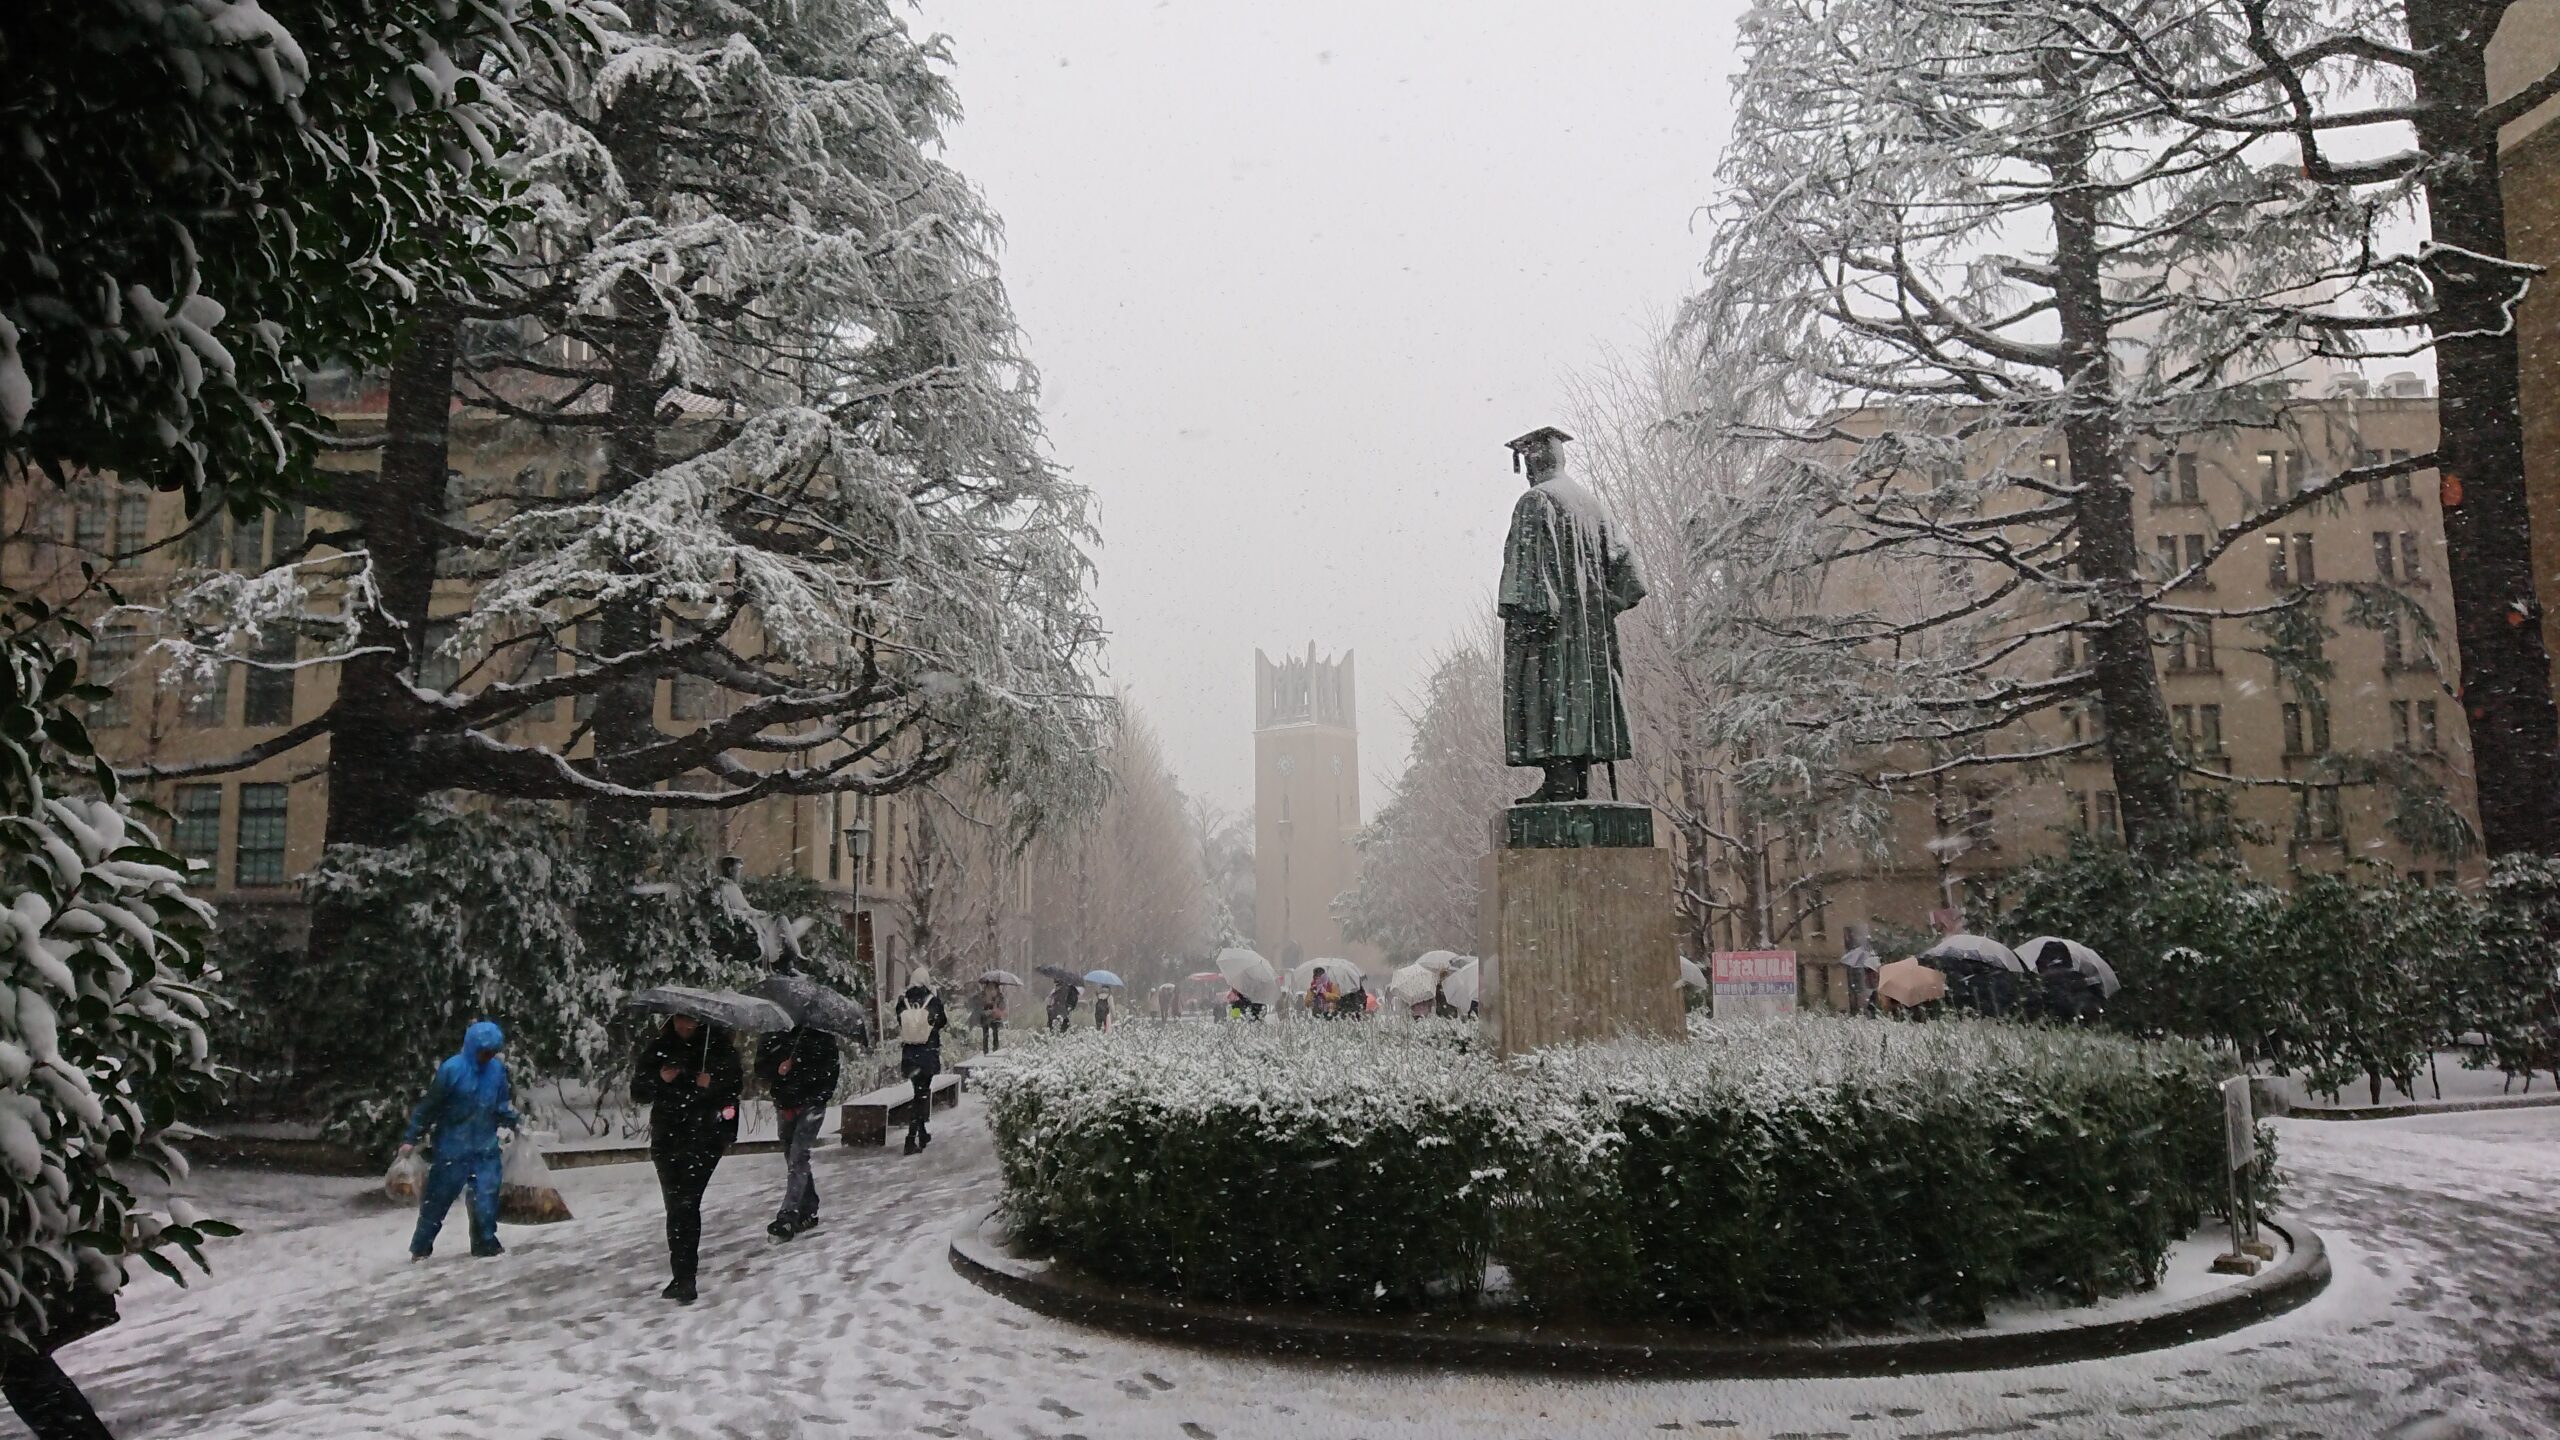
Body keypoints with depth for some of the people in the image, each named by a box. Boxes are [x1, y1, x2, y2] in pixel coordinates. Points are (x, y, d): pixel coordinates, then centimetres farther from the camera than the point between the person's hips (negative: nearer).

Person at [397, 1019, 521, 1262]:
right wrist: (411, 1138, -10)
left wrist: (515, 1123, 3)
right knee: (437, 1199, 9)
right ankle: (420, 1248, 24)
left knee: (486, 1197, 0)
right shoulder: (451, 1069, -16)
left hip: (486, 1149, 3)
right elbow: (429, 1105, -12)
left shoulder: (498, 1069, -1)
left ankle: (486, 1243, 12)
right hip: (452, 1149, -3)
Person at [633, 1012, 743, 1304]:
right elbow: (638, 1092, 7)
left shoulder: (717, 1044, 0)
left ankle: (684, 1277, -14)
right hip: (667, 1135, 4)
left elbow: (736, 1081, 2)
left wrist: (713, 1082, -17)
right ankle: (682, 1276, 20)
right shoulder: (659, 1048, 8)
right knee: (676, 1204, 6)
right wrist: (659, 1079, -12)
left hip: (705, 1134, -4)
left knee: (685, 1202, -14)